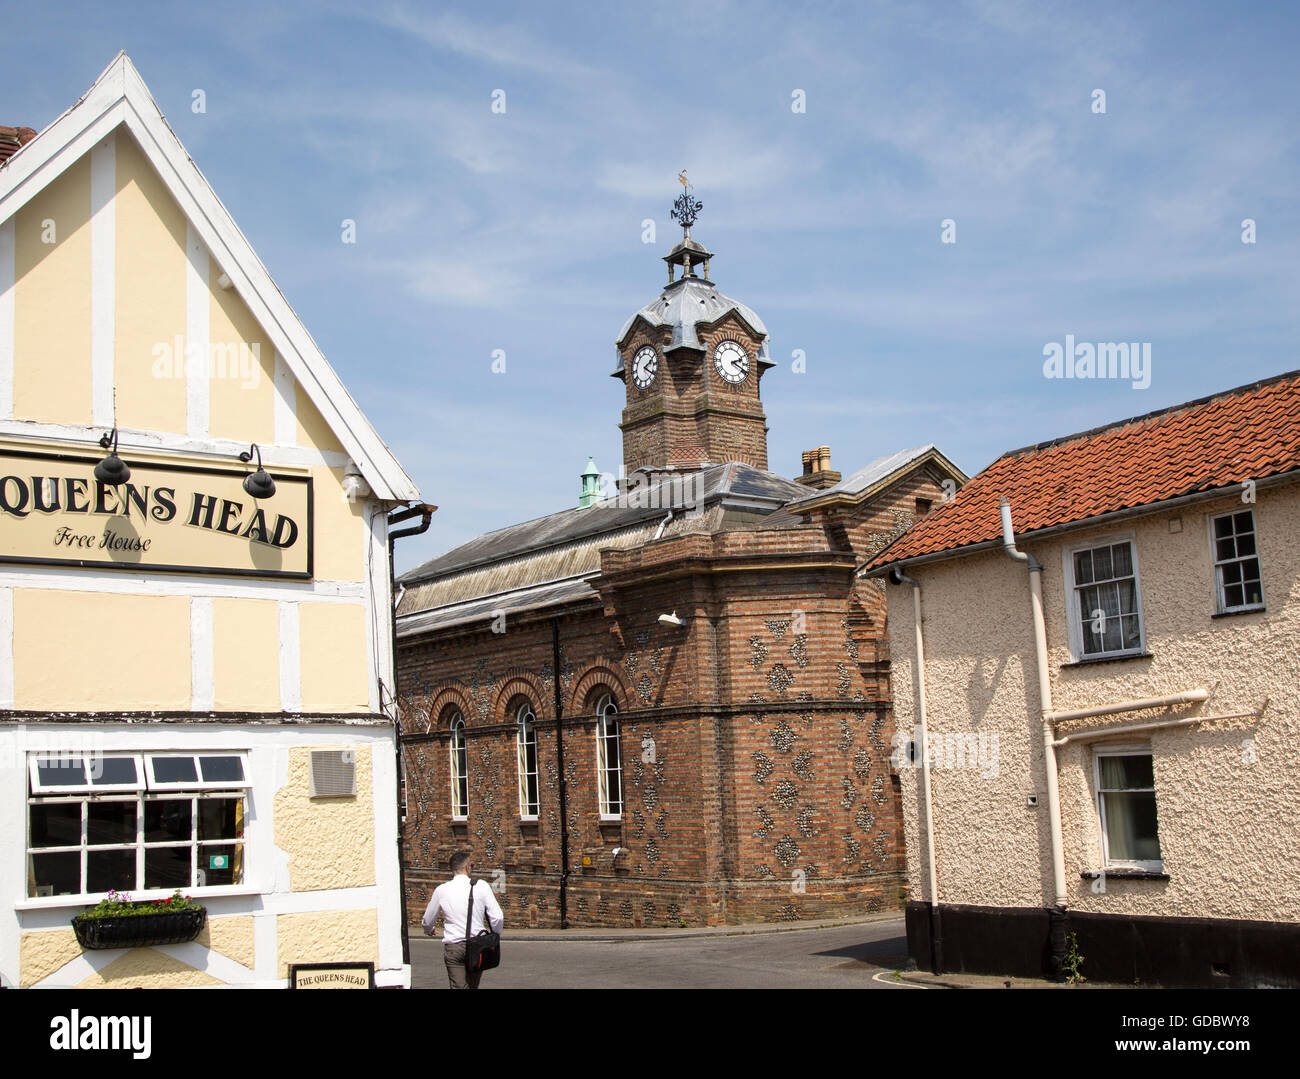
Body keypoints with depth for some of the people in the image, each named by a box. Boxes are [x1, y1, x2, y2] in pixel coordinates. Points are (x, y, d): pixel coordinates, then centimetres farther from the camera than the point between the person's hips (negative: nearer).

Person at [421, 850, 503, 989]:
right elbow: (497, 918, -6)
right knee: (473, 986, 17)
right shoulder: (482, 886, -3)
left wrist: (430, 930, 36)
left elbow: (427, 921, 12)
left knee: (459, 986, -4)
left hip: (453, 948, -1)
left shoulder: (441, 890, 0)